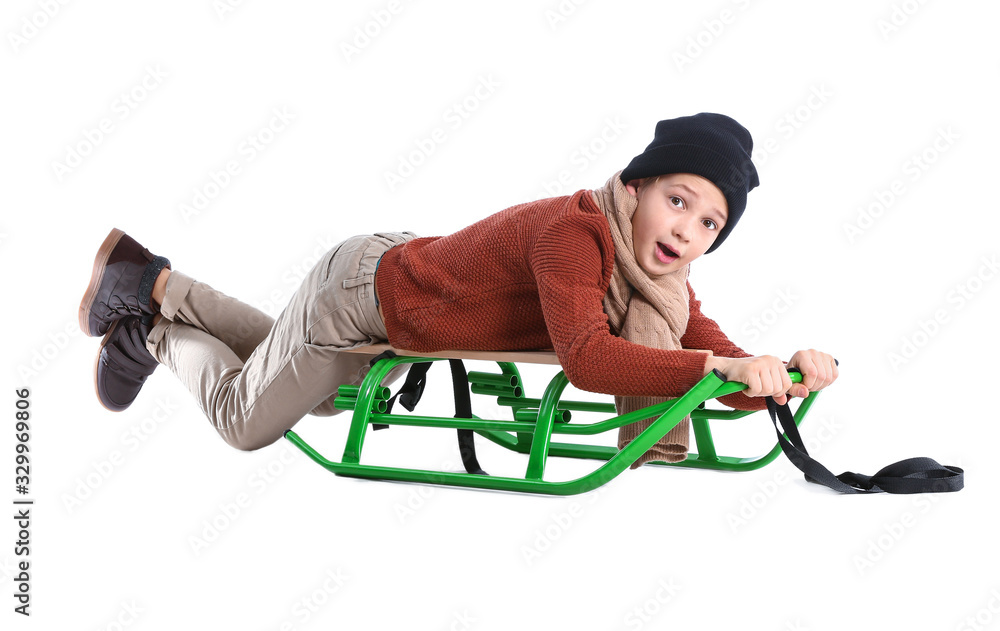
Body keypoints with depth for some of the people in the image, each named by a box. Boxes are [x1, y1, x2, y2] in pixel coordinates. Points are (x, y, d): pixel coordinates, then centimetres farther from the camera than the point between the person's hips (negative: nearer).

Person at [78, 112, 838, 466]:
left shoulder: (662, 287, -12)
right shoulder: (575, 231, -37)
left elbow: (729, 374, -12)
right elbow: (584, 358, -49)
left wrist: (787, 370, -31)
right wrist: (714, 365, -54)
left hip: (405, 268, 9)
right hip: (362, 290, -8)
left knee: (320, 399, 33)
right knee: (243, 421, 9)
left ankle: (160, 286, 41)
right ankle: (158, 334, 35)